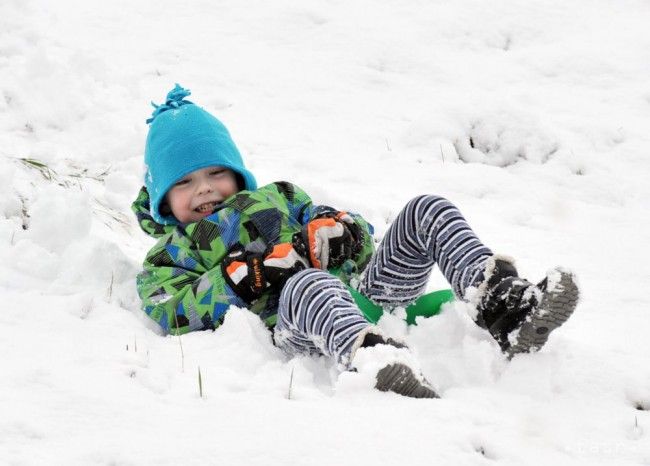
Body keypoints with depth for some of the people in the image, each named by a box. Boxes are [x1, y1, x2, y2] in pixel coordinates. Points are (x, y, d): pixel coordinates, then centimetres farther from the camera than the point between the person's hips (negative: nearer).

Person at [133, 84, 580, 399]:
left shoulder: (278, 197, 37)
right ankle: (375, 360, -75)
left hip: (362, 292, 6)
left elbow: (358, 234, 27)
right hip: (293, 328, -5)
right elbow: (175, 316, 3)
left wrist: (332, 233, 1)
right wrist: (239, 277, -11)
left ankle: (504, 306, -33)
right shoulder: (167, 257, 26)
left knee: (428, 210, -11)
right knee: (311, 283, -43)